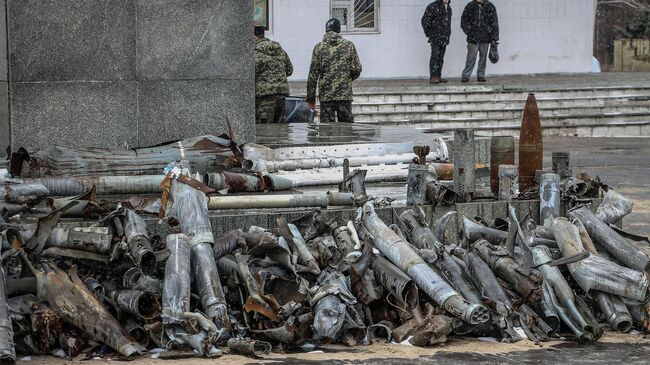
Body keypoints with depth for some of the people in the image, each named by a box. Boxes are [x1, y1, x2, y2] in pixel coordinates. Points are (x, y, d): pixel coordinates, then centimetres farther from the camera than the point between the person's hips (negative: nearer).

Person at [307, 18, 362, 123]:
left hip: (326, 96, 0)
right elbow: (356, 69, 0)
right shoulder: (348, 45, 3)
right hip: (345, 95, 0)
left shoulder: (319, 47, 1)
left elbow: (313, 74, -1)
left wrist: (311, 98, 3)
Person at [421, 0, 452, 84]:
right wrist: (428, 33, -9)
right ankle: (433, 77, -19)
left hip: (444, 38, 8)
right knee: (435, 55, -15)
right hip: (435, 37, -8)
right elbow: (425, 20, -9)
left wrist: (448, 32, 18)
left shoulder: (448, 8, 15)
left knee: (441, 57, 9)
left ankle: (438, 77, 14)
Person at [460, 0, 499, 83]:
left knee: (483, 57, 6)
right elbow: (464, 22, 7)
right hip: (473, 38, -1)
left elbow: (494, 23, 4)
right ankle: (466, 76, -1)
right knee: (471, 57, -6)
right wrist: (470, 33, -4)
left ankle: (481, 76, 15)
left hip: (485, 38, 1)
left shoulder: (490, 7, 3)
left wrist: (494, 38, -2)